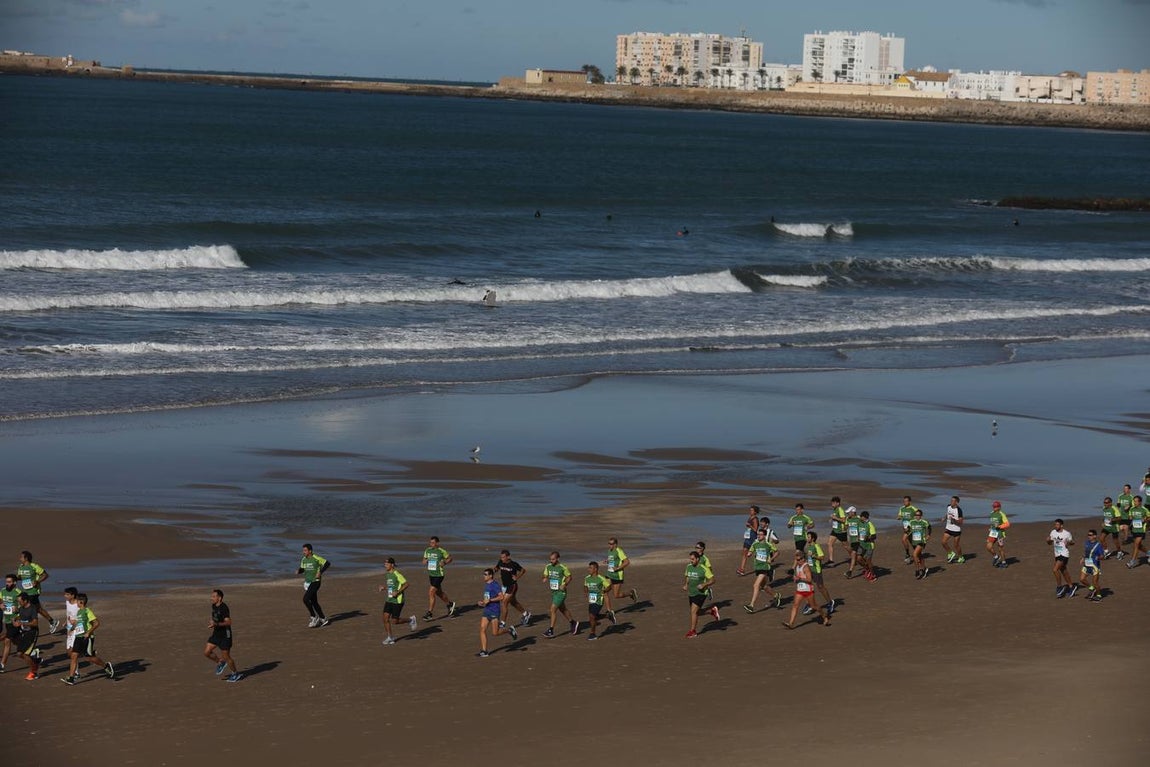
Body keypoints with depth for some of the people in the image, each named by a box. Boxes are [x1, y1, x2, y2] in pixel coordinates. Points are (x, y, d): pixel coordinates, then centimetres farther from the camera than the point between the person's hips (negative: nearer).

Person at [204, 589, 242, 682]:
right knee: (207, 652, 2)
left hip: (225, 635, -8)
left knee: (226, 656, 1)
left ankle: (235, 674, 20)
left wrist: (216, 624, -37)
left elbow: (228, 622, -28)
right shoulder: (214, 606, 5)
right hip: (216, 634, 8)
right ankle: (220, 663, 24)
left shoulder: (224, 608, -22)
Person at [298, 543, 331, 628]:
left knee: (306, 599, -18)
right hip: (307, 582, 8)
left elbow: (327, 563, -10)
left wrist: (320, 572, -19)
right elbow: (302, 569, 19)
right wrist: (298, 572, -4)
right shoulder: (303, 560, 7)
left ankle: (314, 617, -5)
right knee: (314, 602, 10)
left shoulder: (316, 558, -14)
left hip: (315, 582, -8)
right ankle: (323, 619, 22)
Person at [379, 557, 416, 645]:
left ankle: (410, 620, 22)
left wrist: (397, 592, -22)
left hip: (398, 601, -8)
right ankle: (389, 638, 8)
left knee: (394, 621, -3)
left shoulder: (397, 574, -16)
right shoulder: (386, 574, 9)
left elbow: (406, 584, -16)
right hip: (389, 600, 8)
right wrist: (383, 587, 3)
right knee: (385, 617, -3)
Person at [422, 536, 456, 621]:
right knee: (439, 592, 20)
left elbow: (449, 558, 3)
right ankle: (450, 604, 42)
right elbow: (424, 561, 16)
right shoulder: (427, 550, 4)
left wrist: (444, 563, -15)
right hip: (431, 575, 7)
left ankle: (429, 613, -4)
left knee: (431, 592, -12)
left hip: (439, 575, -7)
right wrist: (425, 562, -7)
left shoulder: (441, 551, -11)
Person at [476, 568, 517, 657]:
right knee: (482, 629, -4)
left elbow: (501, 597, -21)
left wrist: (489, 600, -20)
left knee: (495, 633, -6)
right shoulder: (486, 585, 14)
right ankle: (483, 651, -2)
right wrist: (482, 602, 9)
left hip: (494, 611, -8)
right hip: (486, 610, 8)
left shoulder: (495, 585, -13)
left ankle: (510, 630, 21)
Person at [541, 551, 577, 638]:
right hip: (553, 591, 7)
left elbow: (569, 577, -2)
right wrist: (545, 579, -10)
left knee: (553, 609, -13)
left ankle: (551, 630, -9)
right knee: (562, 609, 18)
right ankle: (573, 623, 38)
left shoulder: (563, 568, -14)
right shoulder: (548, 567, 2)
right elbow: (545, 576, 13)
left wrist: (565, 584, -17)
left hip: (561, 592, -7)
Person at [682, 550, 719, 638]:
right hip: (691, 593, 7)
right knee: (697, 611, 15)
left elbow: (712, 580, -10)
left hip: (700, 593, -7)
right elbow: (686, 576, 22)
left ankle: (693, 631, -6)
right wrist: (685, 585, 4)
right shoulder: (689, 567, 5)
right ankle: (712, 611, 41)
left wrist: (703, 585, -24)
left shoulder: (704, 569, -13)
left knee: (693, 611, -16)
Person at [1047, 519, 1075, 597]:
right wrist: (1048, 540, -10)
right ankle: (1071, 586, 32)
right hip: (1057, 555, 7)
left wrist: (1069, 542, -22)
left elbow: (1072, 542, 0)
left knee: (1055, 570, -18)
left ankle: (1059, 587, -4)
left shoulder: (1066, 533, -12)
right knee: (1063, 571, 17)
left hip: (1064, 555, -7)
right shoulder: (1053, 532, 3)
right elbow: (1050, 543, 13)